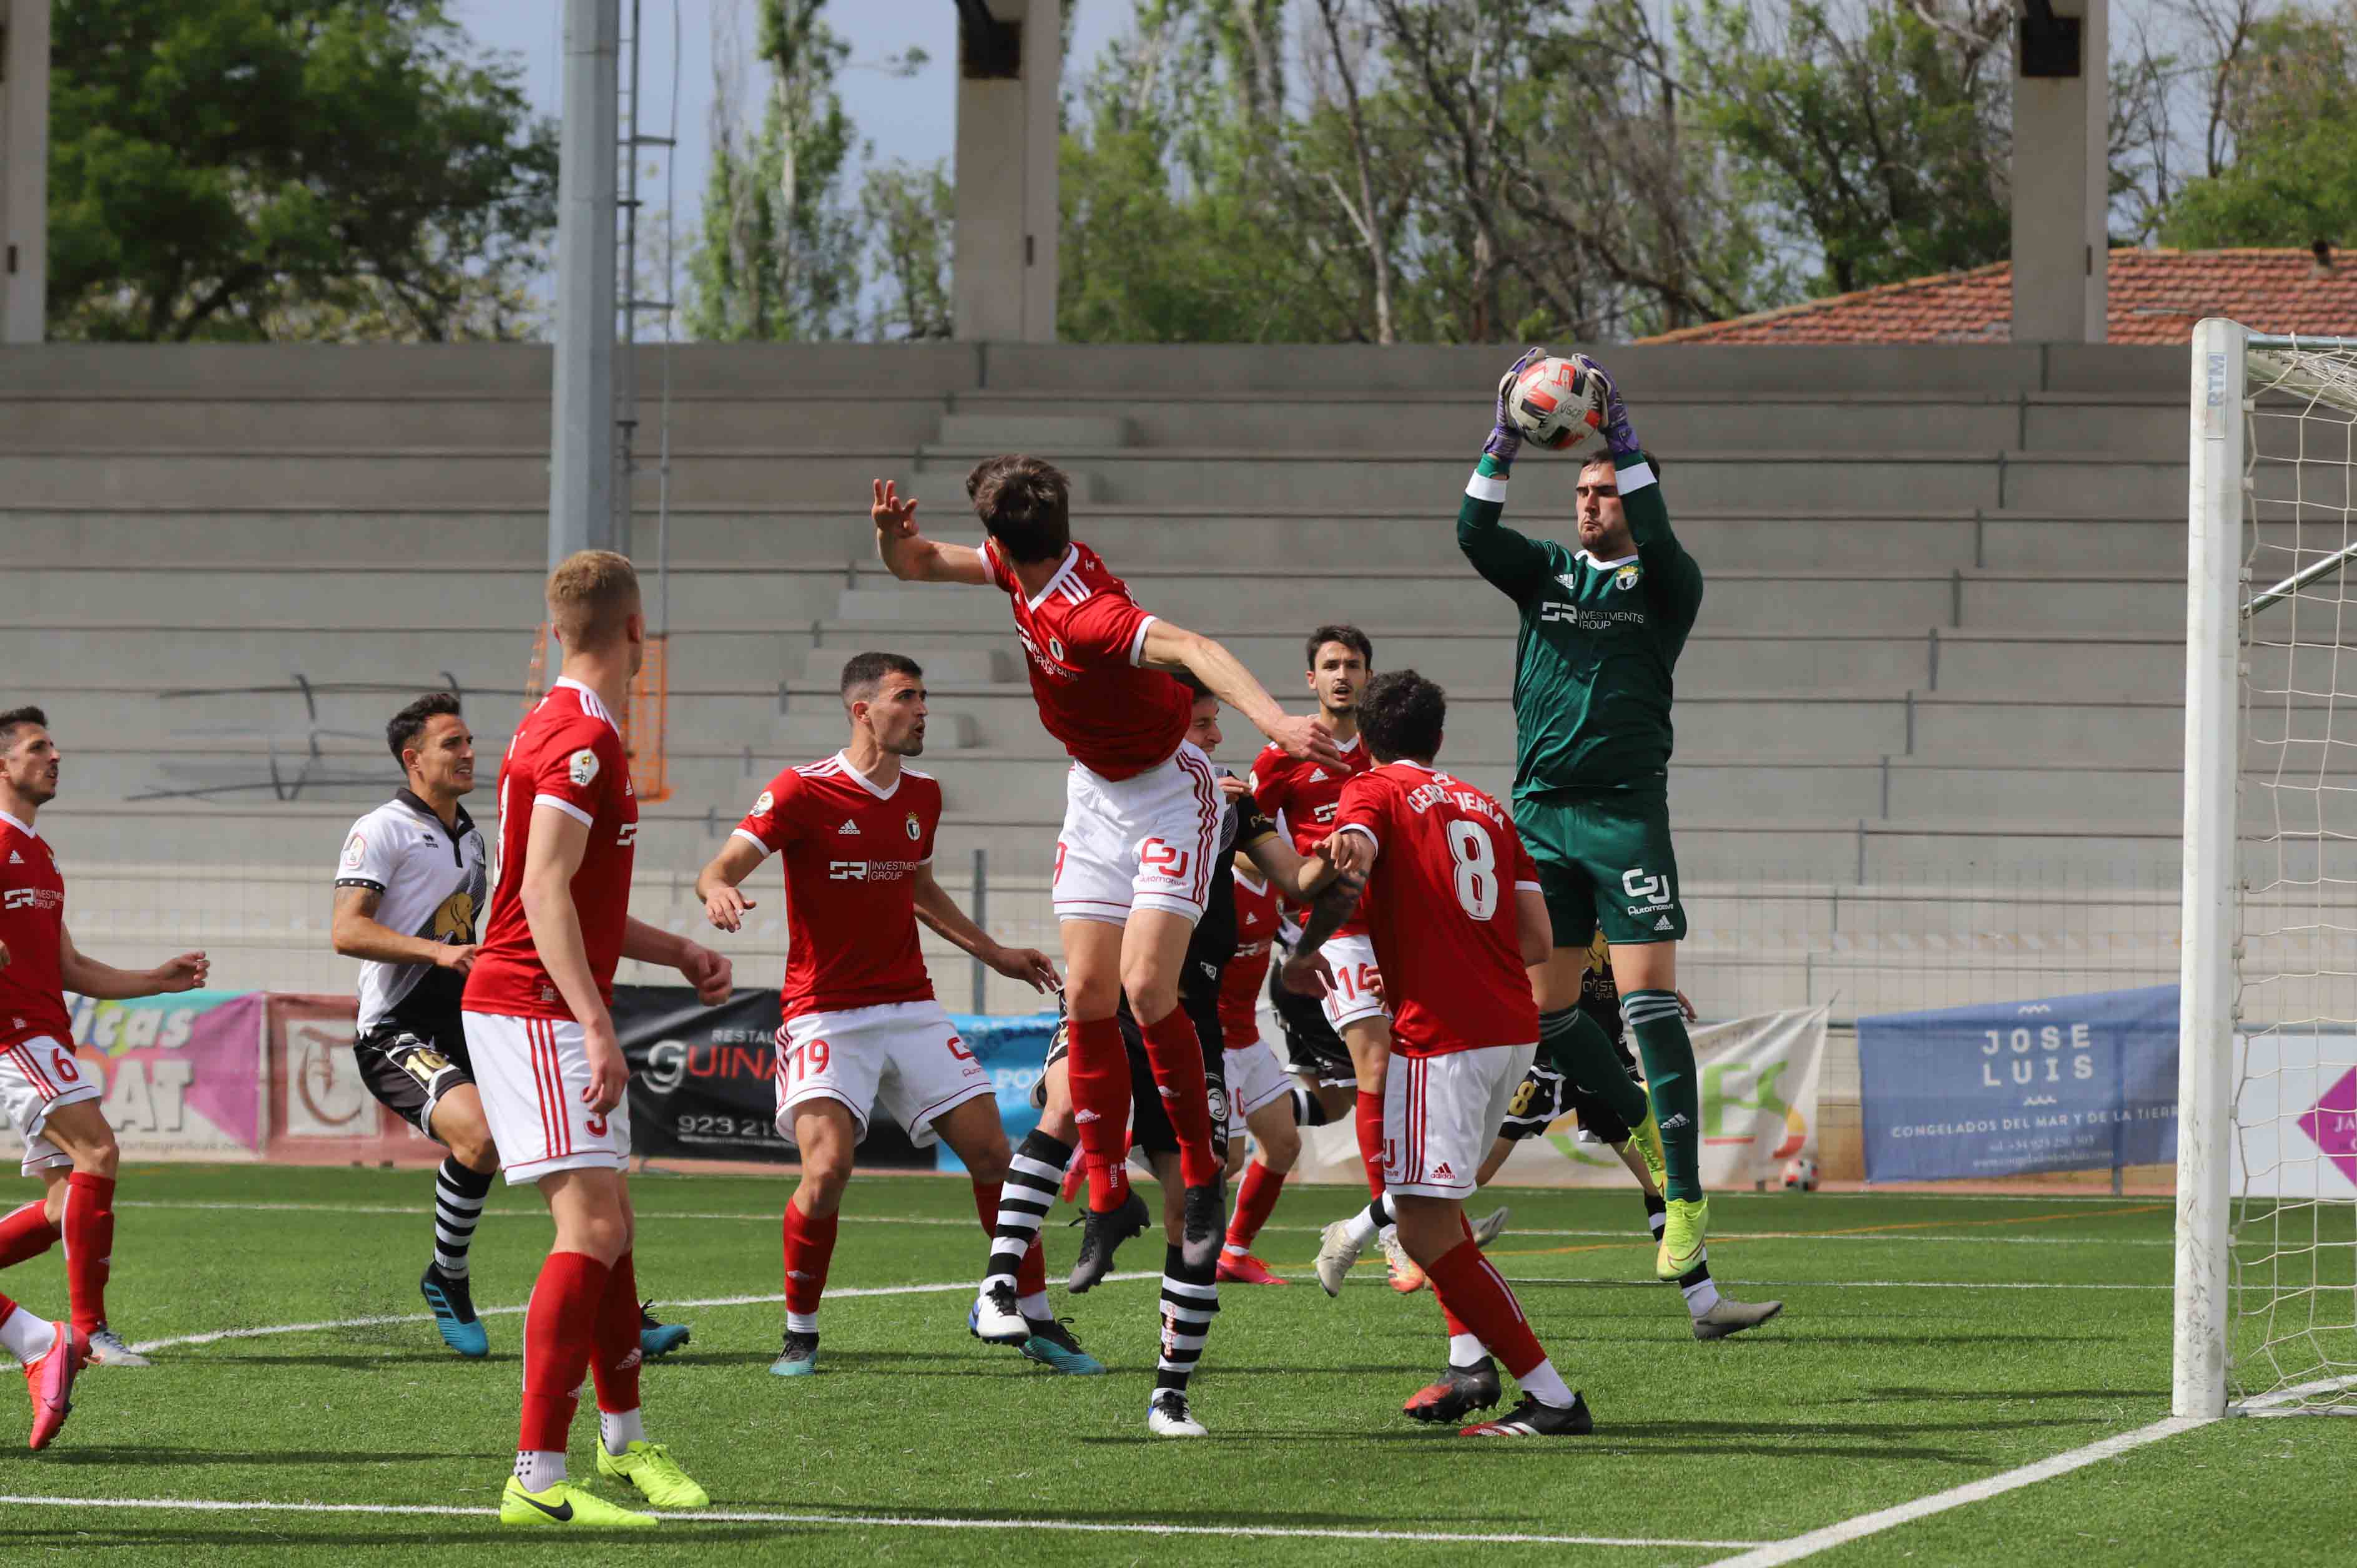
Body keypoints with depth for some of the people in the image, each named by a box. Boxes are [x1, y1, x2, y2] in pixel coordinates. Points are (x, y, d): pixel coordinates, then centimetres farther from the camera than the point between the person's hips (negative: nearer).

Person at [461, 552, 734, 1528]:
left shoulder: (565, 732, 17)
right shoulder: (583, 741, -16)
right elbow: (545, 894, -25)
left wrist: (677, 954, 26)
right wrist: (598, 1029, -30)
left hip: (551, 1014, 10)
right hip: (536, 1012, -10)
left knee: (609, 1222, 19)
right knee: (591, 1227, -16)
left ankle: (625, 1439, 35)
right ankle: (537, 1480, -21)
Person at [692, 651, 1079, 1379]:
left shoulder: (922, 795, 10)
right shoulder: (803, 791, -10)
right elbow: (723, 866, -18)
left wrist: (993, 952, 26)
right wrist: (718, 889, -41)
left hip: (910, 1009, 6)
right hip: (825, 1013, -6)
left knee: (992, 1153, 0)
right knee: (827, 1169, -22)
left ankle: (1038, 1324, 14)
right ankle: (800, 1334, -3)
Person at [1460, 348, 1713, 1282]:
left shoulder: (1666, 587, 3)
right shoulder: (1547, 573, 13)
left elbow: (1660, 540, -19)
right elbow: (1475, 534, -4)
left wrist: (1619, 434, -22)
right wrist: (1508, 436, -15)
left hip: (1625, 811, -5)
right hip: (1539, 811, 5)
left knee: (1648, 996, -13)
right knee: (1546, 1006, 5)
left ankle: (1686, 1196, -13)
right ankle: (1646, 1134, 26)